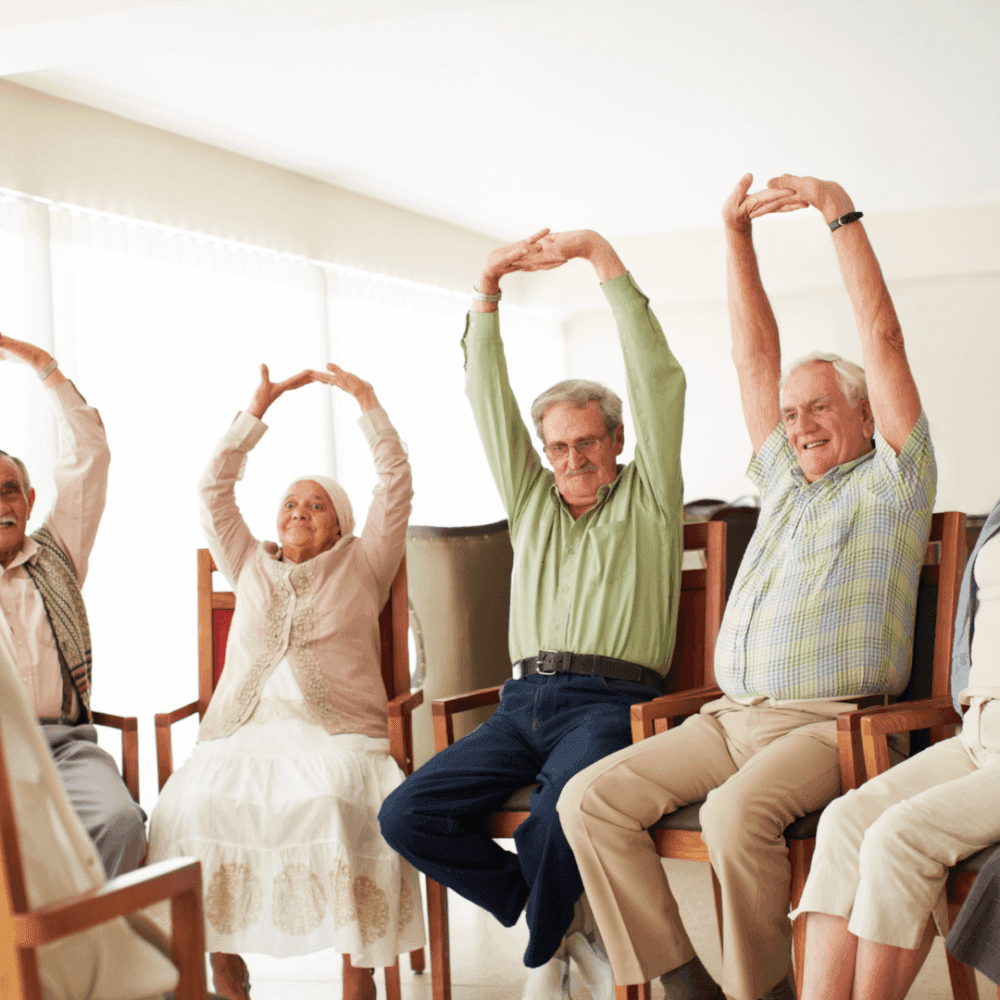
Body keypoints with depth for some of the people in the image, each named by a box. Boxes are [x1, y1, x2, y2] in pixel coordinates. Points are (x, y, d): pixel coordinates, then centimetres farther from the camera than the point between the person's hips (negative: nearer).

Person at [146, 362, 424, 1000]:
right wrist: (258, 408, 16)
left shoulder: (360, 565, 21)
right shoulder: (249, 566, 27)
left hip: (336, 732, -2)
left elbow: (396, 483, 13)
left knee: (339, 799, -36)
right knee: (192, 803, -30)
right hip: (244, 730, 2)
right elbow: (215, 490, 19)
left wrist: (366, 400, 11)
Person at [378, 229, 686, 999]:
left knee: (566, 809, -36)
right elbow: (488, 396, 17)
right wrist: (488, 290, 7)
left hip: (610, 700, -5)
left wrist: (601, 255, -3)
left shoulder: (647, 497, 11)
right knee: (406, 816, -15)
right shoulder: (532, 500, 23)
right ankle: (559, 916, 2)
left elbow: (658, 377, 1)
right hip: (526, 698, 5)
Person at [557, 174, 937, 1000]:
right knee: (589, 799, -14)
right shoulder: (785, 482, 24)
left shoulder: (890, 484, 7)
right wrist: (738, 235, 17)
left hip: (827, 723, -6)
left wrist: (841, 213, -3)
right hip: (731, 715, 7)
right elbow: (755, 355, 21)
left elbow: (883, 340, -2)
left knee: (737, 813, -36)